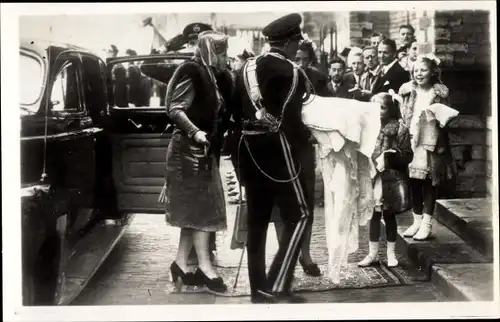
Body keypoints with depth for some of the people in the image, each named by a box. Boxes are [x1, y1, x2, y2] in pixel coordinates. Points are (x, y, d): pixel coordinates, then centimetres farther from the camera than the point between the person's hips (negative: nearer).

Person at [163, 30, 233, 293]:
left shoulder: (212, 75, 14)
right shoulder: (192, 71, -12)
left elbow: (216, 113, 13)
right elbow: (175, 109, -20)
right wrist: (195, 132, -28)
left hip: (203, 149, 9)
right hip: (189, 148, -9)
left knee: (196, 208, 10)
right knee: (201, 207, -7)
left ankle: (181, 263, 17)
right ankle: (205, 268, -2)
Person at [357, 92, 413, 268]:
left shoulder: (399, 128, -6)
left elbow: (407, 155, -6)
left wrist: (389, 156, -18)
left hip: (390, 179, -3)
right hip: (372, 177, 3)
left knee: (389, 214, 8)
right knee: (374, 215, 9)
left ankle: (391, 253, 21)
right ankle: (372, 253, 19)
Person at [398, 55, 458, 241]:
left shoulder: (440, 92, -1)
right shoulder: (407, 91, 6)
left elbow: (446, 117, 6)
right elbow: (401, 115, 11)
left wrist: (441, 119, -15)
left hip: (431, 143, -2)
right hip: (411, 141, 3)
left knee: (429, 182, 1)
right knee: (413, 182, 5)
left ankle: (427, 223, 9)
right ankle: (417, 220, 18)